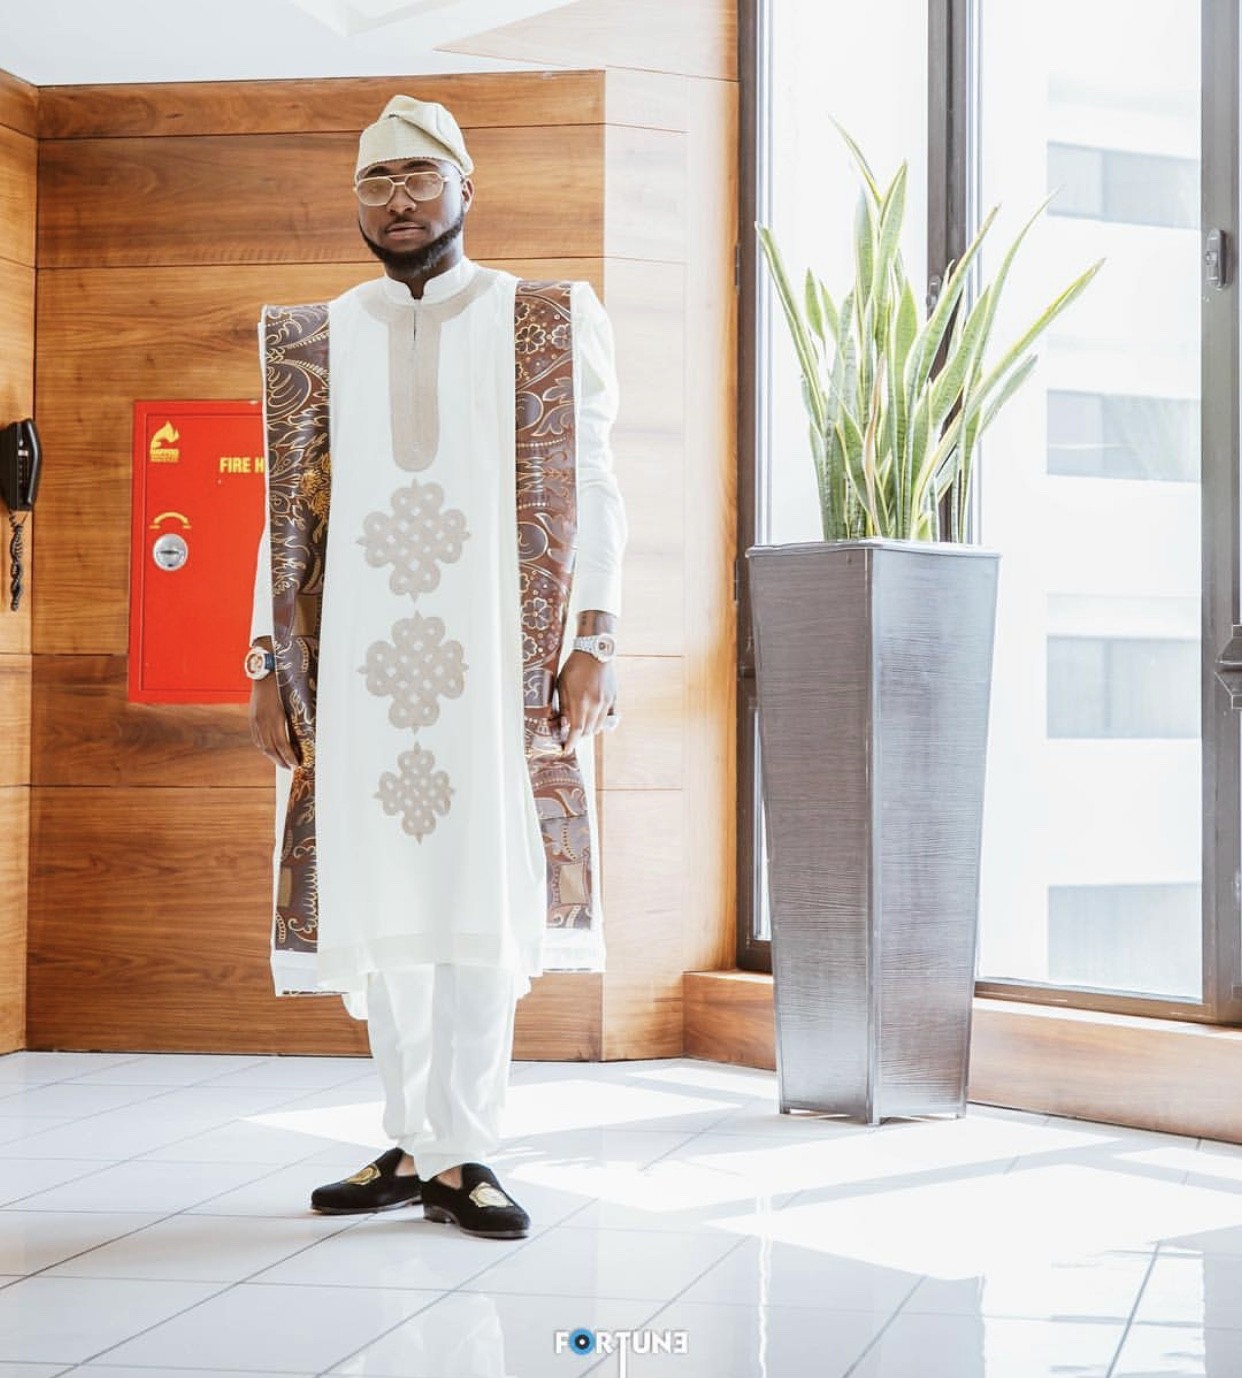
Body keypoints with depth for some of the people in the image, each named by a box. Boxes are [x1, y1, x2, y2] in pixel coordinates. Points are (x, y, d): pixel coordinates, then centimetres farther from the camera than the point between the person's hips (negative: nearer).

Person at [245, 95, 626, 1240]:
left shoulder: (547, 328, 7)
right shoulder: (317, 342, 14)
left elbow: (589, 494, 4)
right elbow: (289, 511, 13)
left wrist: (592, 643, -6)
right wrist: (269, 662, 6)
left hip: (496, 664, -2)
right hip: (358, 666, 3)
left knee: (482, 902, -7)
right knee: (381, 904, 3)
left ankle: (462, 1155, -1)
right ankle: (414, 1144, 12)